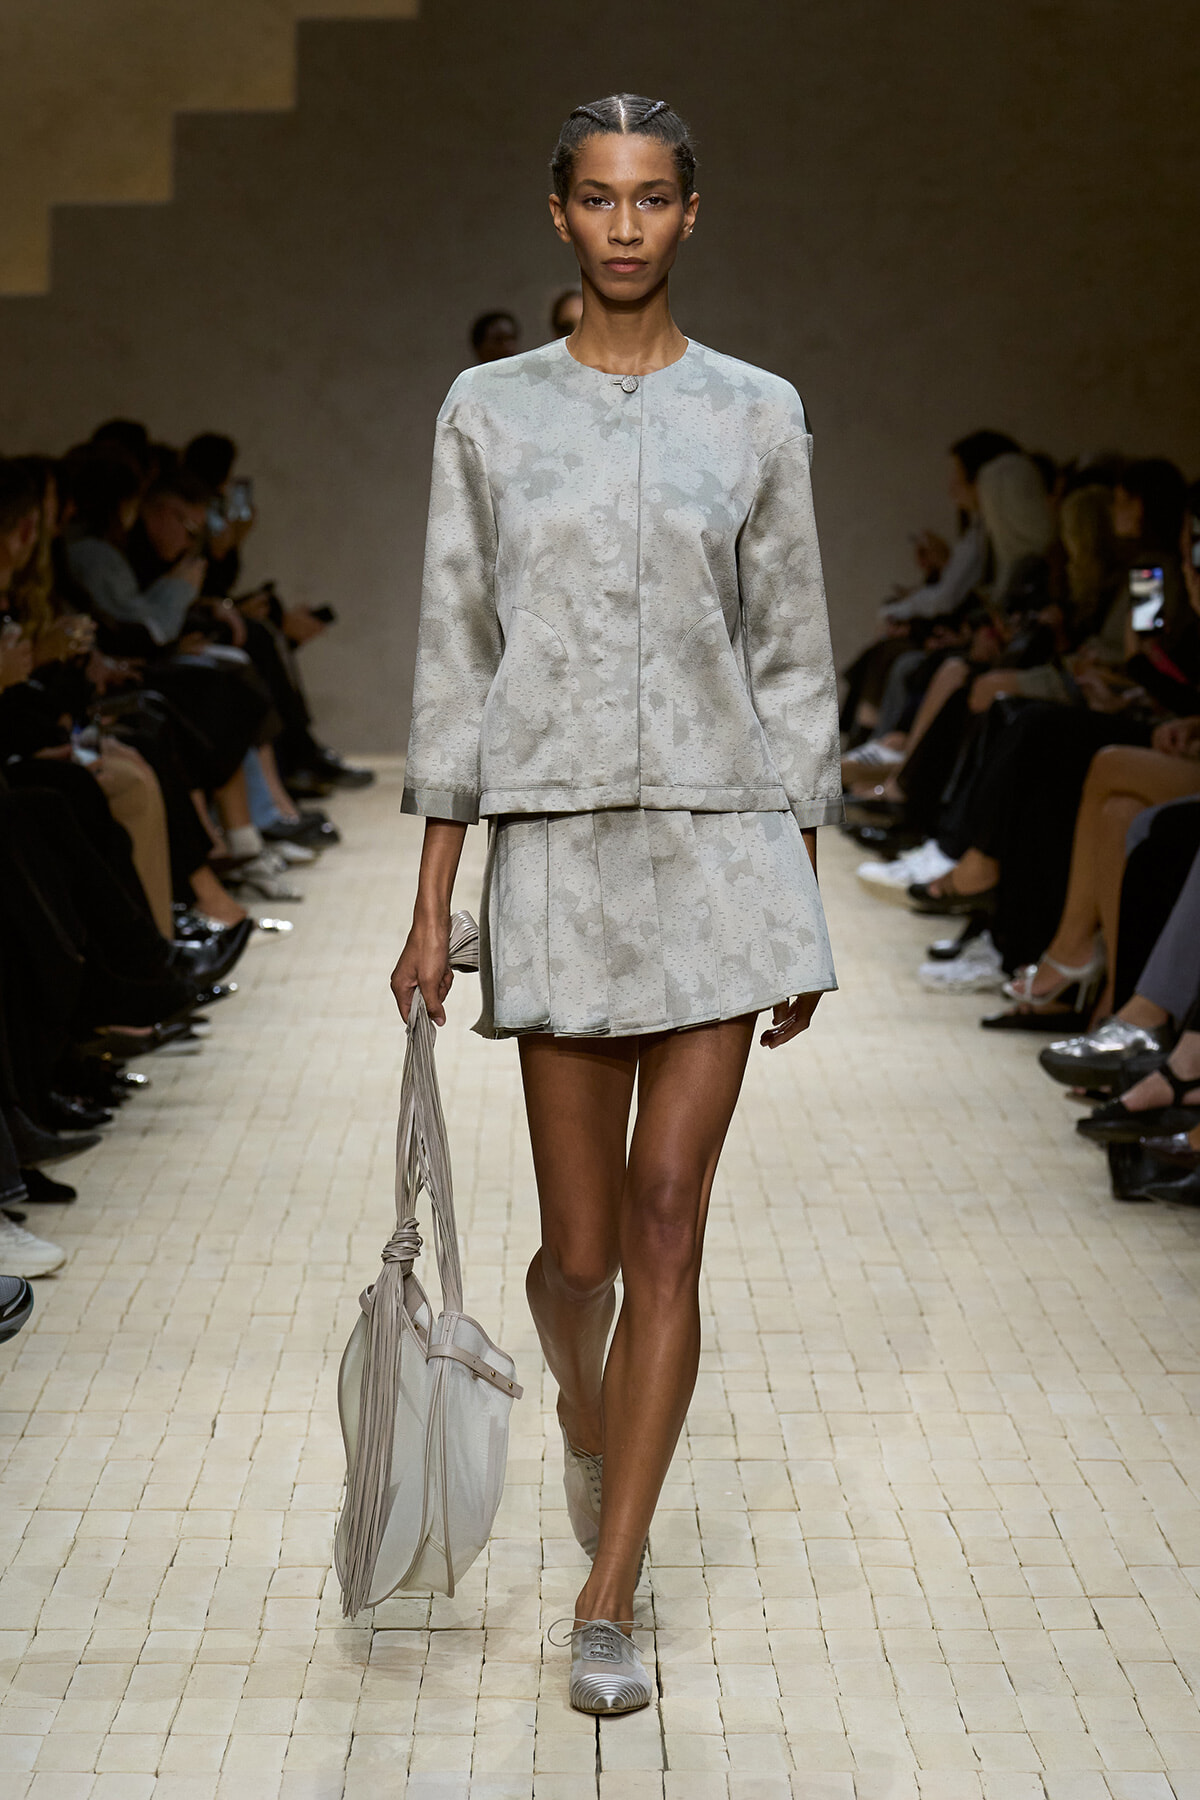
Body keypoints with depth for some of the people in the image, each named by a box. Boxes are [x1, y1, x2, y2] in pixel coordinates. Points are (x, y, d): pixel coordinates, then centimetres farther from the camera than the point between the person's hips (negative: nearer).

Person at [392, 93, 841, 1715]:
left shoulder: (758, 417, 5)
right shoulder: (489, 411, 5)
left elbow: (793, 663, 7)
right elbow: (455, 659, 5)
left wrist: (802, 900, 5)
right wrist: (432, 906, 1)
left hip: (720, 846, 0)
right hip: (557, 848, 0)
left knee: (667, 1231, -3)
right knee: (582, 1248, 5)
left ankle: (608, 1600, 8)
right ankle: (588, 1419, 41)